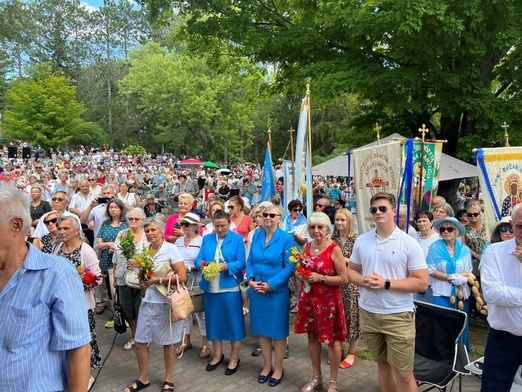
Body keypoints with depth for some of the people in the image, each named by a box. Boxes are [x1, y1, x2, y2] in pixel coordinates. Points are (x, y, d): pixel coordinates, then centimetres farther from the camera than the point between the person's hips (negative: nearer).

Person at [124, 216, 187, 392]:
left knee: (168, 342, 9)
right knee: (140, 342, 8)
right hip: (148, 302, 5)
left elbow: (182, 276, -18)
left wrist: (157, 281, -19)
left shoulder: (171, 249, -11)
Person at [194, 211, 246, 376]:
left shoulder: (237, 239, -2)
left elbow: (241, 263, -9)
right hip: (210, 287, 4)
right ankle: (218, 355, 31)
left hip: (230, 287, -4)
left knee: (233, 321, 4)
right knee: (214, 320, 14)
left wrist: (226, 266, -26)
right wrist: (202, 264, -19)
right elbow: (198, 259, 4)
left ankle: (234, 358, 20)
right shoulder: (207, 239, 10)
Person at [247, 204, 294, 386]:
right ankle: (267, 366, 33)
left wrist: (270, 284, -18)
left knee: (278, 331, 9)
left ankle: (278, 369, 27)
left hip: (277, 291, -4)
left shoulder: (286, 238, -11)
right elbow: (250, 261, 7)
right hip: (256, 290, 4)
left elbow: (289, 267, -12)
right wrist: (250, 280, -9)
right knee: (262, 329, 15)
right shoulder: (256, 235, 4)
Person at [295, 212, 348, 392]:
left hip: (328, 301, -6)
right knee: (312, 336, 16)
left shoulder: (334, 249, -13)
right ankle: (316, 377, 34)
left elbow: (344, 279, -14)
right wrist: (300, 275, -7)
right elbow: (298, 269, 16)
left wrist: (320, 277, -22)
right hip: (308, 298, 6)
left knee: (332, 340, 7)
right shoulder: (306, 246, 4)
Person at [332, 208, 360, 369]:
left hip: (351, 283, -4)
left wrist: (345, 260, -17)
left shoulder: (356, 239, -8)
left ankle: (352, 352, 17)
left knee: (351, 315, 3)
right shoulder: (333, 239, 7)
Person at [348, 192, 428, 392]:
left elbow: (422, 283, -12)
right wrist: (363, 281, -13)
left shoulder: (409, 244, -11)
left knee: (403, 373, 3)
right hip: (368, 313, 4)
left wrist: (386, 283, -21)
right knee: (382, 363, 21)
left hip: (398, 316, -4)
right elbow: (351, 270, 10)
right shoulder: (362, 240, 2)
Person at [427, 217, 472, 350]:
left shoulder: (464, 249, 3)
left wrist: (464, 278, -17)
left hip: (461, 293, 3)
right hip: (442, 293, -3)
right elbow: (431, 270, -7)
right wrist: (450, 277, -15)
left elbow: (470, 271, 4)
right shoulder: (435, 247, -5)